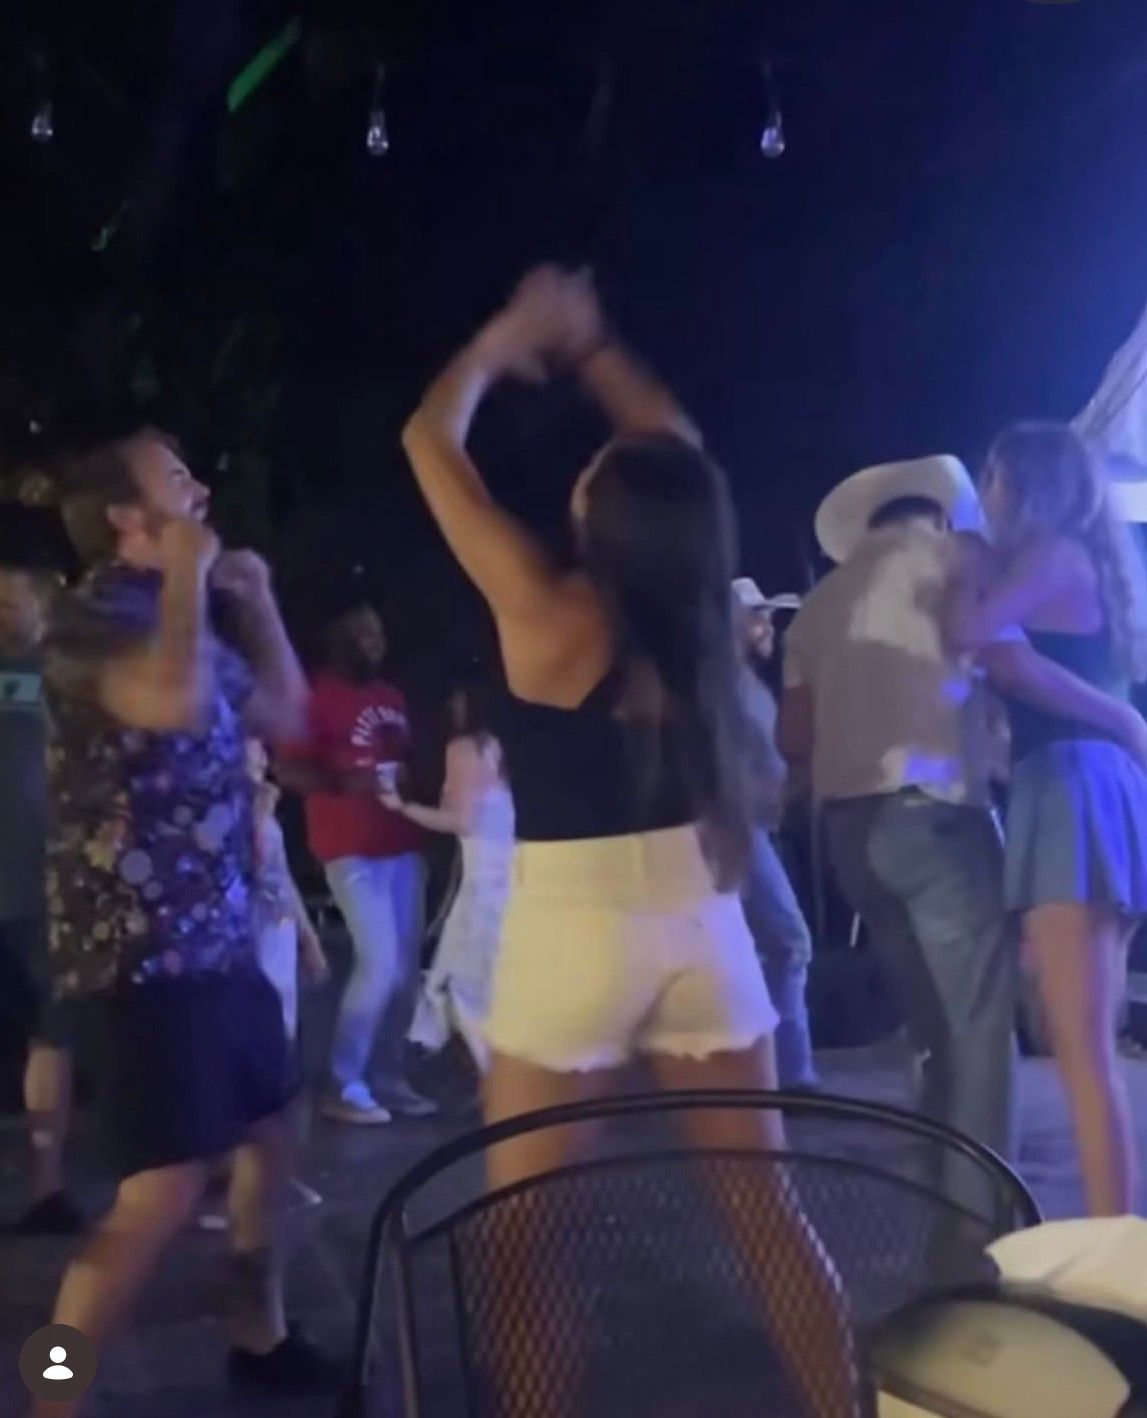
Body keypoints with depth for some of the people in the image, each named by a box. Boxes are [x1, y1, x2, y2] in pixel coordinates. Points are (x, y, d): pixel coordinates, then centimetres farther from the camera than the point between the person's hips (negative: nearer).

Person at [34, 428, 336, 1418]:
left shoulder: (187, 617, 14)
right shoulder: (94, 615, -14)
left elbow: (283, 715, 21)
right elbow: (174, 703, -35)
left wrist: (255, 597, 14)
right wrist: (189, 572, -21)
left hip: (219, 938, 10)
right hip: (142, 950, -10)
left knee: (268, 1138, 20)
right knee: (165, 1194, -11)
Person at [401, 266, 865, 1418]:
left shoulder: (548, 610, -11)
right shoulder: (695, 608, 2)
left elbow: (429, 440, -1)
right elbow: (672, 443, 21)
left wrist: (503, 341, 13)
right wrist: (587, 345, 25)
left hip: (574, 926, -5)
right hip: (699, 916, 5)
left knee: (520, 1226, 8)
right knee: (767, 1206, 14)